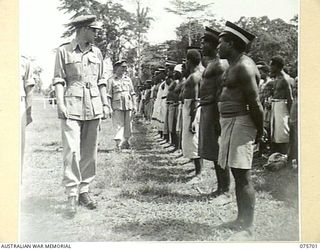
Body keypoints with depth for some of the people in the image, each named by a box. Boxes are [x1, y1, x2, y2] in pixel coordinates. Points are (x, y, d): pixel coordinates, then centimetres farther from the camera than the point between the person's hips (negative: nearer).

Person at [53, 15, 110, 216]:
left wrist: (105, 104, 12)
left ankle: (84, 190, 16)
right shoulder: (64, 51, 2)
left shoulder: (97, 52, 13)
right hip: (72, 106, -4)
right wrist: (60, 104, -10)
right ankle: (72, 195, -6)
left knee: (90, 151, 5)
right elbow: (59, 80, 0)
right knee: (72, 150, -11)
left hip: (93, 106, 4)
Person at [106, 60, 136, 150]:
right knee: (119, 125, -8)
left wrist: (134, 105, 11)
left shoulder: (128, 79, 16)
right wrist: (109, 108, -8)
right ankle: (118, 143, -11)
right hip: (117, 106, -4)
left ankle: (125, 142, 19)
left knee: (128, 125, 7)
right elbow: (108, 95, 0)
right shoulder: (111, 80, 3)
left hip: (128, 105, 4)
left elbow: (132, 93, 17)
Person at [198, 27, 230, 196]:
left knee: (218, 151, -5)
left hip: (213, 110, -10)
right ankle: (221, 186, 20)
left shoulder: (219, 65, -13)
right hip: (206, 109, 10)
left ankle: (224, 189, 3)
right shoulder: (210, 64, 18)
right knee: (214, 151, 13)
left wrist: (217, 119, -23)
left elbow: (220, 93, -19)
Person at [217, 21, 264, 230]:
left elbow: (255, 103, -18)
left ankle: (247, 223, 2)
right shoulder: (235, 65, 17)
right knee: (238, 174, 14)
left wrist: (260, 131, -12)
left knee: (242, 175, -6)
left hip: (240, 123, -10)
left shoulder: (243, 66, -16)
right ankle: (242, 219, 23)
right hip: (231, 122, 11)